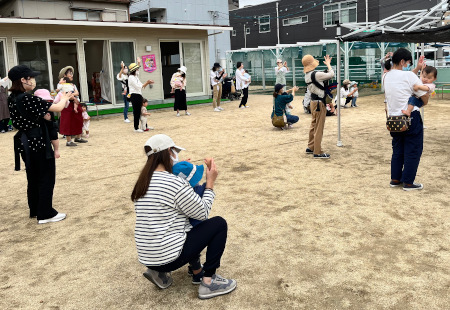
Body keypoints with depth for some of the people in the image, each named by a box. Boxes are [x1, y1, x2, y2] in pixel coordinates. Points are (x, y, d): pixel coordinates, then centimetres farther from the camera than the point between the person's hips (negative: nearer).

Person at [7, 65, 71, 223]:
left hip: (25, 143, 9)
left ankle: (35, 210, 30)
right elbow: (58, 108, -18)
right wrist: (64, 98, 1)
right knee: (46, 178, 3)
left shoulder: (12, 98, 4)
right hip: (37, 142, -9)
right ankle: (45, 214, 10)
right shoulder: (28, 99, -22)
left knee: (33, 178, 19)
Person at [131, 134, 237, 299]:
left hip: (147, 257, 9)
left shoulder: (144, 183, 6)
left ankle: (159, 272, 20)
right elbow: (203, 213, -9)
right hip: (169, 258, -9)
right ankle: (208, 282, 3)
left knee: (190, 227, 30)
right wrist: (210, 183, 2)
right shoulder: (175, 183, -18)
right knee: (219, 223, 1)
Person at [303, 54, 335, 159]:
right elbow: (331, 75, -14)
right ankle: (317, 152, 2)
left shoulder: (307, 75, 7)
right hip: (319, 104, -9)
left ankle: (310, 147, 29)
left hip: (314, 102, 9)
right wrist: (328, 64, -1)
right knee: (319, 128, -3)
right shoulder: (316, 74, -21)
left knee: (314, 126, 19)